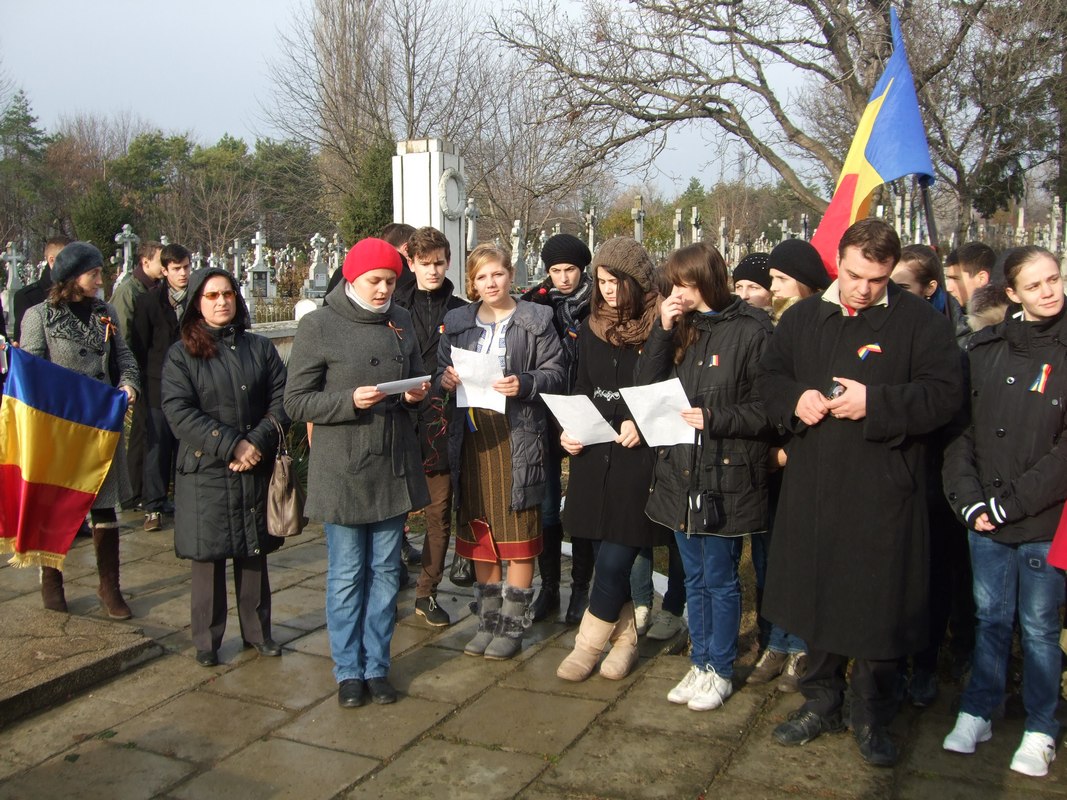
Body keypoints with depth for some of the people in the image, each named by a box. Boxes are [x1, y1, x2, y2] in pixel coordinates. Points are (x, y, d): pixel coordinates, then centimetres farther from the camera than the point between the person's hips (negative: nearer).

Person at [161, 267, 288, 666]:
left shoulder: (260, 348, 8)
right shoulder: (181, 355, 0)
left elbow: (281, 400, 0)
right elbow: (178, 412, -11)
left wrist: (257, 442, -15)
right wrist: (230, 445, -18)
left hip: (256, 469, 2)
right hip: (204, 472, -2)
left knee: (254, 554, 10)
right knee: (208, 558, 4)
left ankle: (258, 630, 23)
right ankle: (207, 640, 17)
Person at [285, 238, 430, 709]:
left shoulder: (401, 322, 9)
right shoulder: (319, 326, -6)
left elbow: (418, 382, 20)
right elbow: (296, 401, -7)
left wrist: (417, 394, -4)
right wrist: (350, 401, -22)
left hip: (394, 467, 4)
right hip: (342, 470, -4)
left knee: (385, 571, 12)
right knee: (346, 575, 6)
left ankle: (377, 666, 26)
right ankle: (348, 671, 22)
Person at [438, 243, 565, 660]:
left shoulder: (535, 320, -1)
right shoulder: (457, 322, 12)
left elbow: (555, 371, -4)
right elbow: (441, 369, 16)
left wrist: (524, 384, -21)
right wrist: (444, 378, -6)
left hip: (516, 436, -4)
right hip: (471, 434, 5)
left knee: (518, 535, 1)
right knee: (480, 533, 12)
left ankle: (513, 625, 14)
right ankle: (488, 621, 26)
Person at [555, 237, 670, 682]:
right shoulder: (593, 327, 11)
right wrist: (570, 430, 5)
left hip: (640, 457, -5)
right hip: (594, 455, 6)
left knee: (614, 559, -5)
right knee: (609, 557, 10)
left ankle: (589, 644, 12)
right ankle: (625, 640, 26)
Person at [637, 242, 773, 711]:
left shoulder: (751, 330, -10)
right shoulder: (681, 327, 9)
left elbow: (768, 407, -11)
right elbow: (647, 386, 1)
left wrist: (715, 419, -20)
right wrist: (663, 331, -8)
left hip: (726, 477, -6)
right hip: (680, 473, 6)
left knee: (720, 579, 6)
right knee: (695, 578, 17)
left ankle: (720, 670, 23)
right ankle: (700, 663, 31)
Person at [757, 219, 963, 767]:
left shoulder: (921, 322, -3)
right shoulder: (802, 318, 9)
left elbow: (945, 393, -11)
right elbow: (768, 377, 13)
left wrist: (875, 403, -22)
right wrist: (794, 399, -8)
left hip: (883, 494, -4)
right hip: (811, 489, 4)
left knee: (878, 603, 4)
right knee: (815, 594, 14)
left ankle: (871, 716, 25)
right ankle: (822, 700, 33)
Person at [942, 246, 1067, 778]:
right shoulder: (984, 349, 5)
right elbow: (960, 430, 4)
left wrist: (1011, 503, -13)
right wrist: (969, 500, -6)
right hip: (984, 519, 3)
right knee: (990, 618, 14)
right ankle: (977, 713, 29)